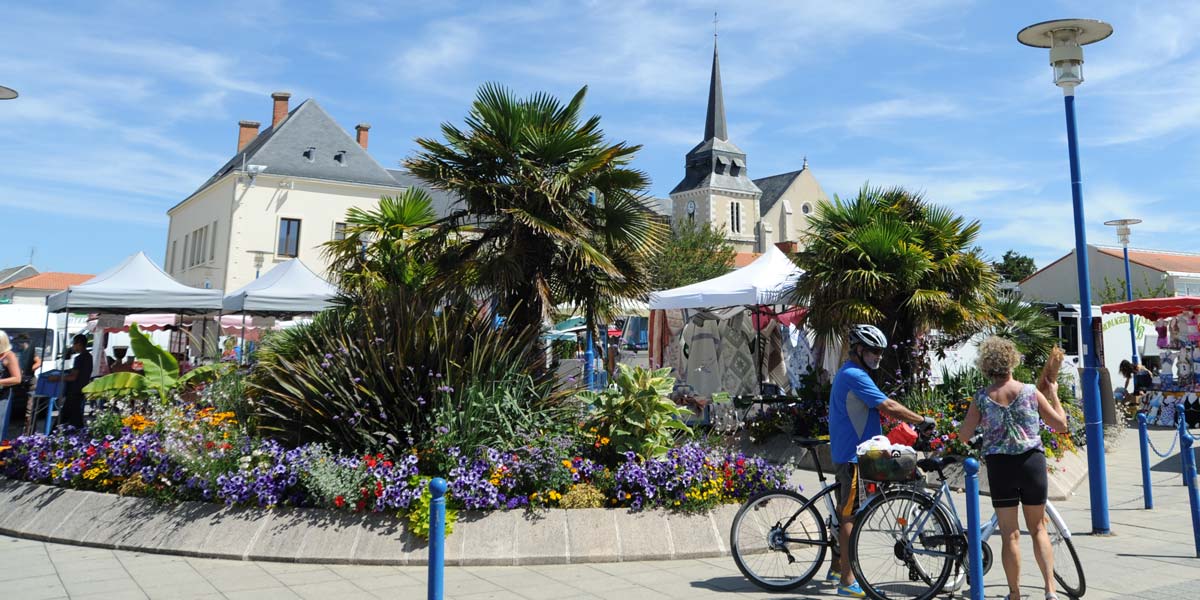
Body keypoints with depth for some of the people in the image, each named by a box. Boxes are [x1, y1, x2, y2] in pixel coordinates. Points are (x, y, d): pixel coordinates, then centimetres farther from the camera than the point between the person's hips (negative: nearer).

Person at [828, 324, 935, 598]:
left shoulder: (847, 373, 18)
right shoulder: (855, 376, -17)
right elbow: (888, 406, -20)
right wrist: (922, 420, -11)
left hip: (847, 453, 11)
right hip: (854, 455, -11)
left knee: (846, 512, 17)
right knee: (851, 516, -6)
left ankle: (837, 568, 28)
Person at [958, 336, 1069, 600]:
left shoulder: (982, 397, -5)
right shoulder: (1031, 392, -4)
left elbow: (964, 435, -3)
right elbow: (1061, 424, 3)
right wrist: (1054, 395, 16)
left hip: (999, 465, -1)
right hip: (1032, 461, 1)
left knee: (1010, 534, 8)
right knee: (1038, 528, 17)